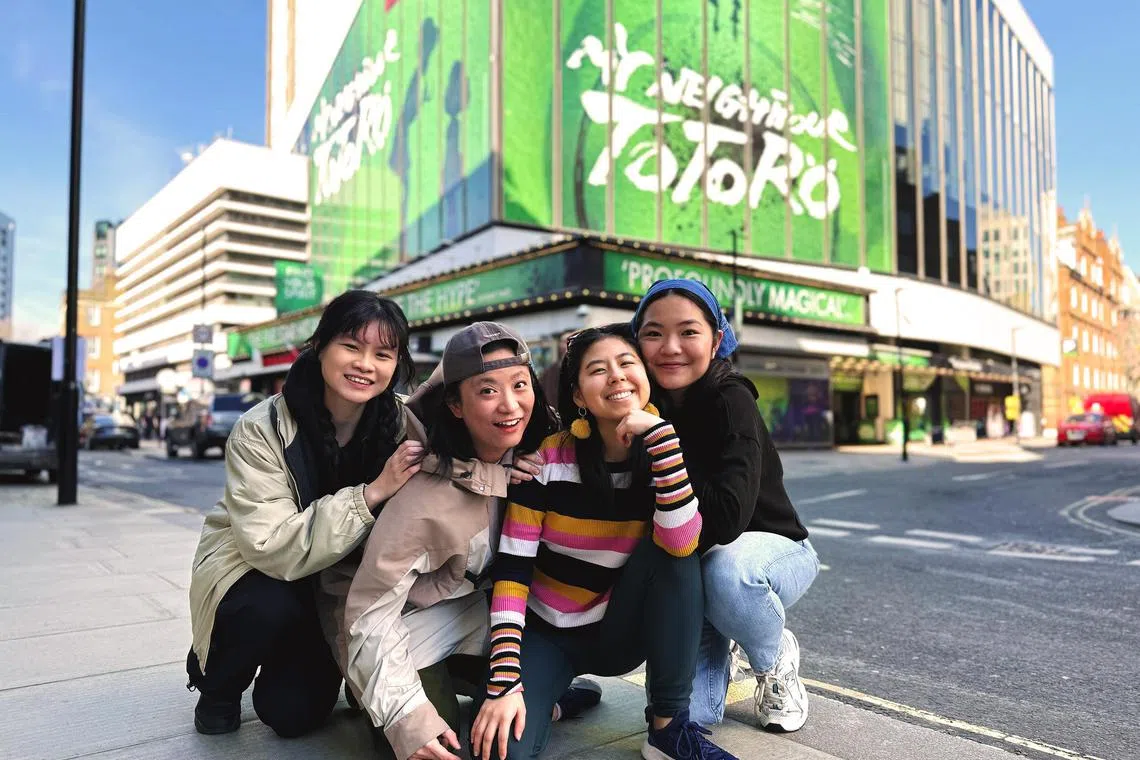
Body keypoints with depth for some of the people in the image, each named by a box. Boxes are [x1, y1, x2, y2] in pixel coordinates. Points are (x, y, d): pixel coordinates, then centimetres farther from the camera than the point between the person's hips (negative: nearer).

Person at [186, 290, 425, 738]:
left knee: (294, 713, -9)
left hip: (335, 580, 2)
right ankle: (216, 683, 2)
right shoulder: (261, 430, -25)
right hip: (249, 569, -2)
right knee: (268, 608, -33)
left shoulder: (402, 425, -17)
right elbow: (273, 548, -32)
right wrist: (371, 493, -39)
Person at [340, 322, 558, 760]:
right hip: (414, 629, -5)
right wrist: (405, 716, -32)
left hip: (483, 606, 5)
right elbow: (371, 610, -25)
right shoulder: (425, 494, -30)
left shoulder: (538, 457, -13)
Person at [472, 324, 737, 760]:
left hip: (622, 635, 2)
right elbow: (511, 568, -16)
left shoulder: (664, 460, -10)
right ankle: (553, 692, 10)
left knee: (671, 554, -27)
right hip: (545, 633, -1)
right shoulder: (548, 458, -15)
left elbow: (681, 544, -29)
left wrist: (658, 432, -33)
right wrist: (504, 680, -23)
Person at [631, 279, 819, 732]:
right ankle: (717, 654, 26)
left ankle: (776, 660, -4)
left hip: (773, 551, -4)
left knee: (726, 571, -39)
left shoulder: (729, 400, -25)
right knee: (689, 713, -10)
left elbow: (726, 517, -39)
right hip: (685, 567, 4)